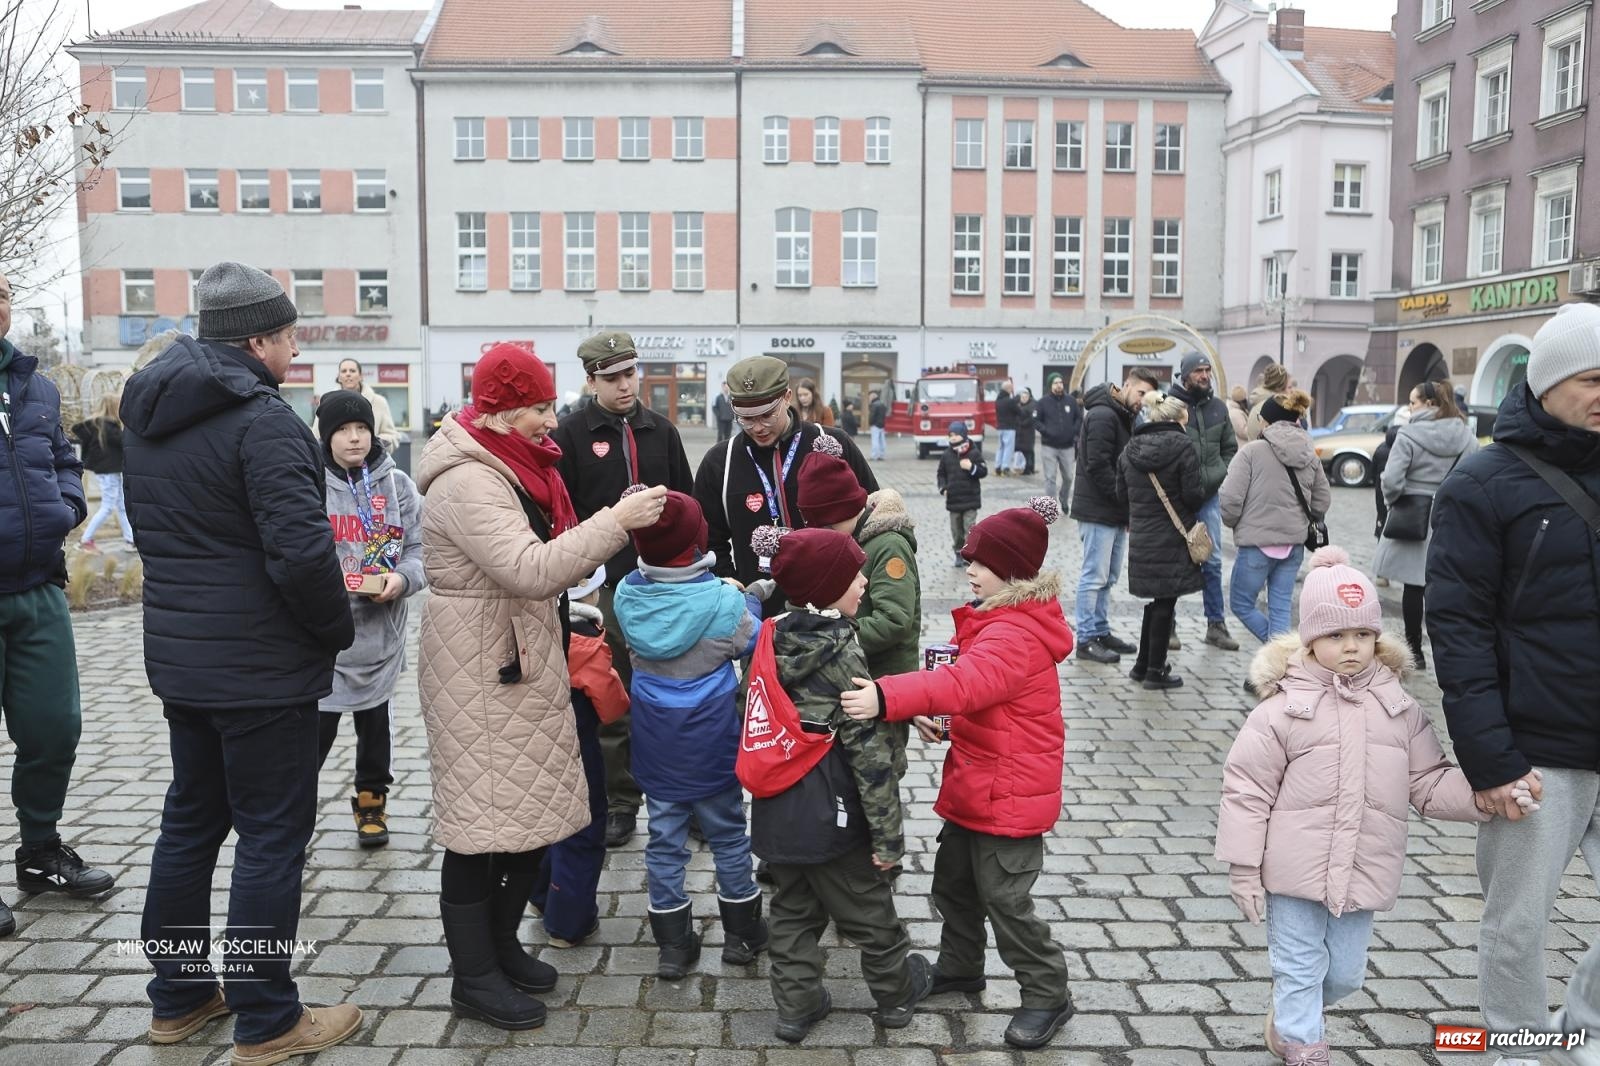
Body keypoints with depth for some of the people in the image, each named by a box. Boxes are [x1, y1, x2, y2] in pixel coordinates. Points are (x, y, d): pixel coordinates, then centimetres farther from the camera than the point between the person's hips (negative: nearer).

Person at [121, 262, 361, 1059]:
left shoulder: (146, 415, 9)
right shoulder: (262, 419, -20)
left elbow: (154, 530, 16)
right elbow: (302, 550, -26)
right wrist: (337, 629, -10)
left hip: (179, 655, 9)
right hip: (261, 665, -9)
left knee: (191, 820, 19)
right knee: (272, 837, 2)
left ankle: (177, 997, 32)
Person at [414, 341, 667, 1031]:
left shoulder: (511, 467, 13)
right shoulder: (467, 481, -19)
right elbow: (529, 571, -28)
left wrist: (613, 529, 2)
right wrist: (616, 522, -27)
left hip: (524, 662, 10)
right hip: (480, 675, -10)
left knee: (535, 811, 15)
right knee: (482, 820, 0)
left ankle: (500, 945, 31)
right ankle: (474, 977, 15)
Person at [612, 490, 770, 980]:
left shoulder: (627, 594, -9)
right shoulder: (724, 601, -21)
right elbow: (750, 643, -4)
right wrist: (753, 598, 14)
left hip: (656, 746, 3)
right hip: (712, 746, -3)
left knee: (664, 838, 13)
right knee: (727, 833, 15)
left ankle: (672, 944, 22)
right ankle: (741, 933, 29)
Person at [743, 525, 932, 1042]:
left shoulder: (772, 639, 0)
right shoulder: (842, 654, -19)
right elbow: (868, 751, -19)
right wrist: (887, 832, -13)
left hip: (777, 808, 6)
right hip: (829, 811, -6)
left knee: (792, 911, 20)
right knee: (869, 912, 15)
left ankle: (796, 1005, 28)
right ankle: (896, 992, 34)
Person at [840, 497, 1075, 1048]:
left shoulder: (1018, 634, -26)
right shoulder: (994, 616, 8)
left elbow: (969, 680, -42)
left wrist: (887, 697, -52)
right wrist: (934, 713, -3)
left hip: (1010, 792, -10)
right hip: (974, 784, 10)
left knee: (1005, 899, 1)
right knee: (953, 880, 21)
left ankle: (1048, 995, 20)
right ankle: (960, 966, 41)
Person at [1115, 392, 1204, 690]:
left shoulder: (1130, 448, 6)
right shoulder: (1182, 447, -12)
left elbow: (1121, 494, 8)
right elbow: (1193, 495, -14)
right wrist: (1195, 503, 7)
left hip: (1141, 536, 6)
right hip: (1173, 536, -6)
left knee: (1155, 600, 18)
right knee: (1165, 601, 3)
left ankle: (1143, 664, 24)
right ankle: (1156, 670, 9)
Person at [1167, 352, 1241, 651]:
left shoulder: (1218, 408, 8)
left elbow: (1230, 447, 17)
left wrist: (1220, 474, 2)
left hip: (1209, 495, 5)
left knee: (1213, 562, 9)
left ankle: (1216, 624, 18)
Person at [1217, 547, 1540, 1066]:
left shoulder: (1399, 710, 1)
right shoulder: (1282, 710, -11)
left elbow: (1430, 783, 4)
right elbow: (1246, 790, -9)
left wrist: (1482, 792, -15)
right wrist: (1243, 868, -9)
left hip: (1364, 874, 5)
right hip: (1294, 870, -4)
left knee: (1345, 973, 20)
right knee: (1300, 969, 7)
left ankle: (1289, 1017, 47)